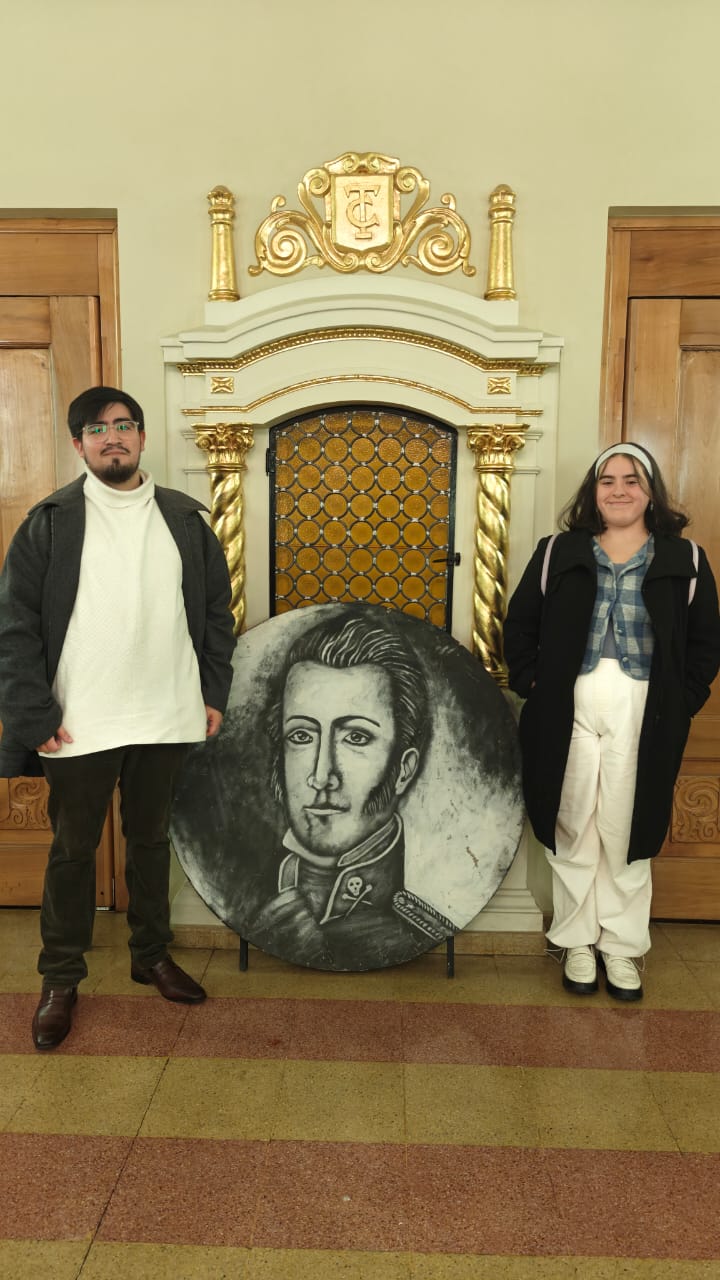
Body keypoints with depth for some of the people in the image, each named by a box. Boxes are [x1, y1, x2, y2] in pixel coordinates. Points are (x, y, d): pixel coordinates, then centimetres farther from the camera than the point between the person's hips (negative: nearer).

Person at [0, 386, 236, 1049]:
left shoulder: (185, 519, 5)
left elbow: (217, 611, 8)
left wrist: (214, 692, 3)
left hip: (166, 718, 2)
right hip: (79, 723, -2)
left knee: (152, 838, 18)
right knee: (73, 849, 11)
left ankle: (152, 955, 36)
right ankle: (61, 979, 29)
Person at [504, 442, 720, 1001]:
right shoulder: (558, 552, 8)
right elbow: (520, 624, 8)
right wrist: (531, 684, -3)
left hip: (643, 718, 0)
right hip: (569, 713, 1)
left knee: (628, 835, 8)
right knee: (573, 830, 8)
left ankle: (623, 946, 23)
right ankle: (577, 941, 23)